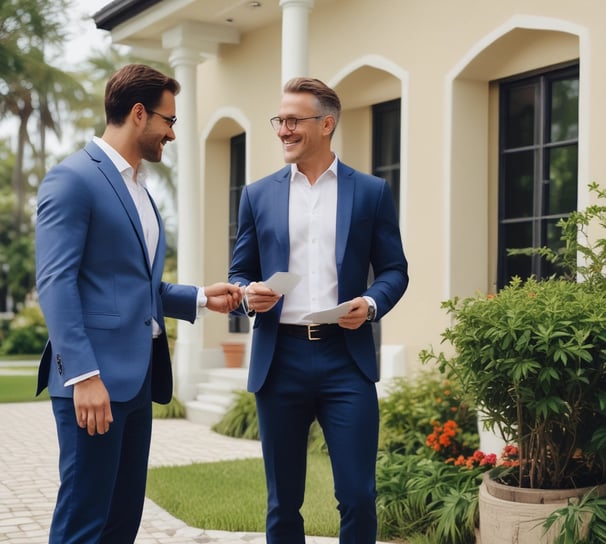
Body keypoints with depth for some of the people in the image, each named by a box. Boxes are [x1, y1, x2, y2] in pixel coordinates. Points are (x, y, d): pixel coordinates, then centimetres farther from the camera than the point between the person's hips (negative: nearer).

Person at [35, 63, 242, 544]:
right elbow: (56, 283, -16)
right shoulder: (73, 179, -8)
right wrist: (83, 375, -23)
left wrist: (200, 298, 11)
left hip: (137, 377, 9)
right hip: (95, 378, -9)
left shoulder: (138, 187, 20)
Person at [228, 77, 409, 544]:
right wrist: (249, 295, -11)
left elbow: (394, 270, 7)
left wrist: (372, 303, -13)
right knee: (283, 500, 10)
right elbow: (240, 274, 12)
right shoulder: (258, 195, 10)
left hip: (346, 357, -1)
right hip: (280, 358, 2)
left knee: (358, 495, -1)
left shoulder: (372, 192, 6)